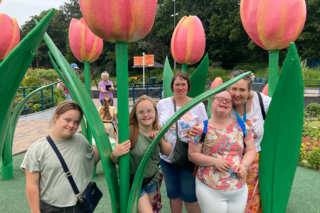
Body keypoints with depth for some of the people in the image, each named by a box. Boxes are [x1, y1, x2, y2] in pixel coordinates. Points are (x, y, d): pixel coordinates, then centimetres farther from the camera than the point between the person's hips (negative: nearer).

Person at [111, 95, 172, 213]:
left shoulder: (158, 130, -8)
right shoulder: (129, 133, -25)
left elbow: (167, 152, 3)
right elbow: (116, 161, -16)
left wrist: (161, 140, -17)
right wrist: (115, 154, -39)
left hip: (152, 181, 5)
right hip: (134, 182, -5)